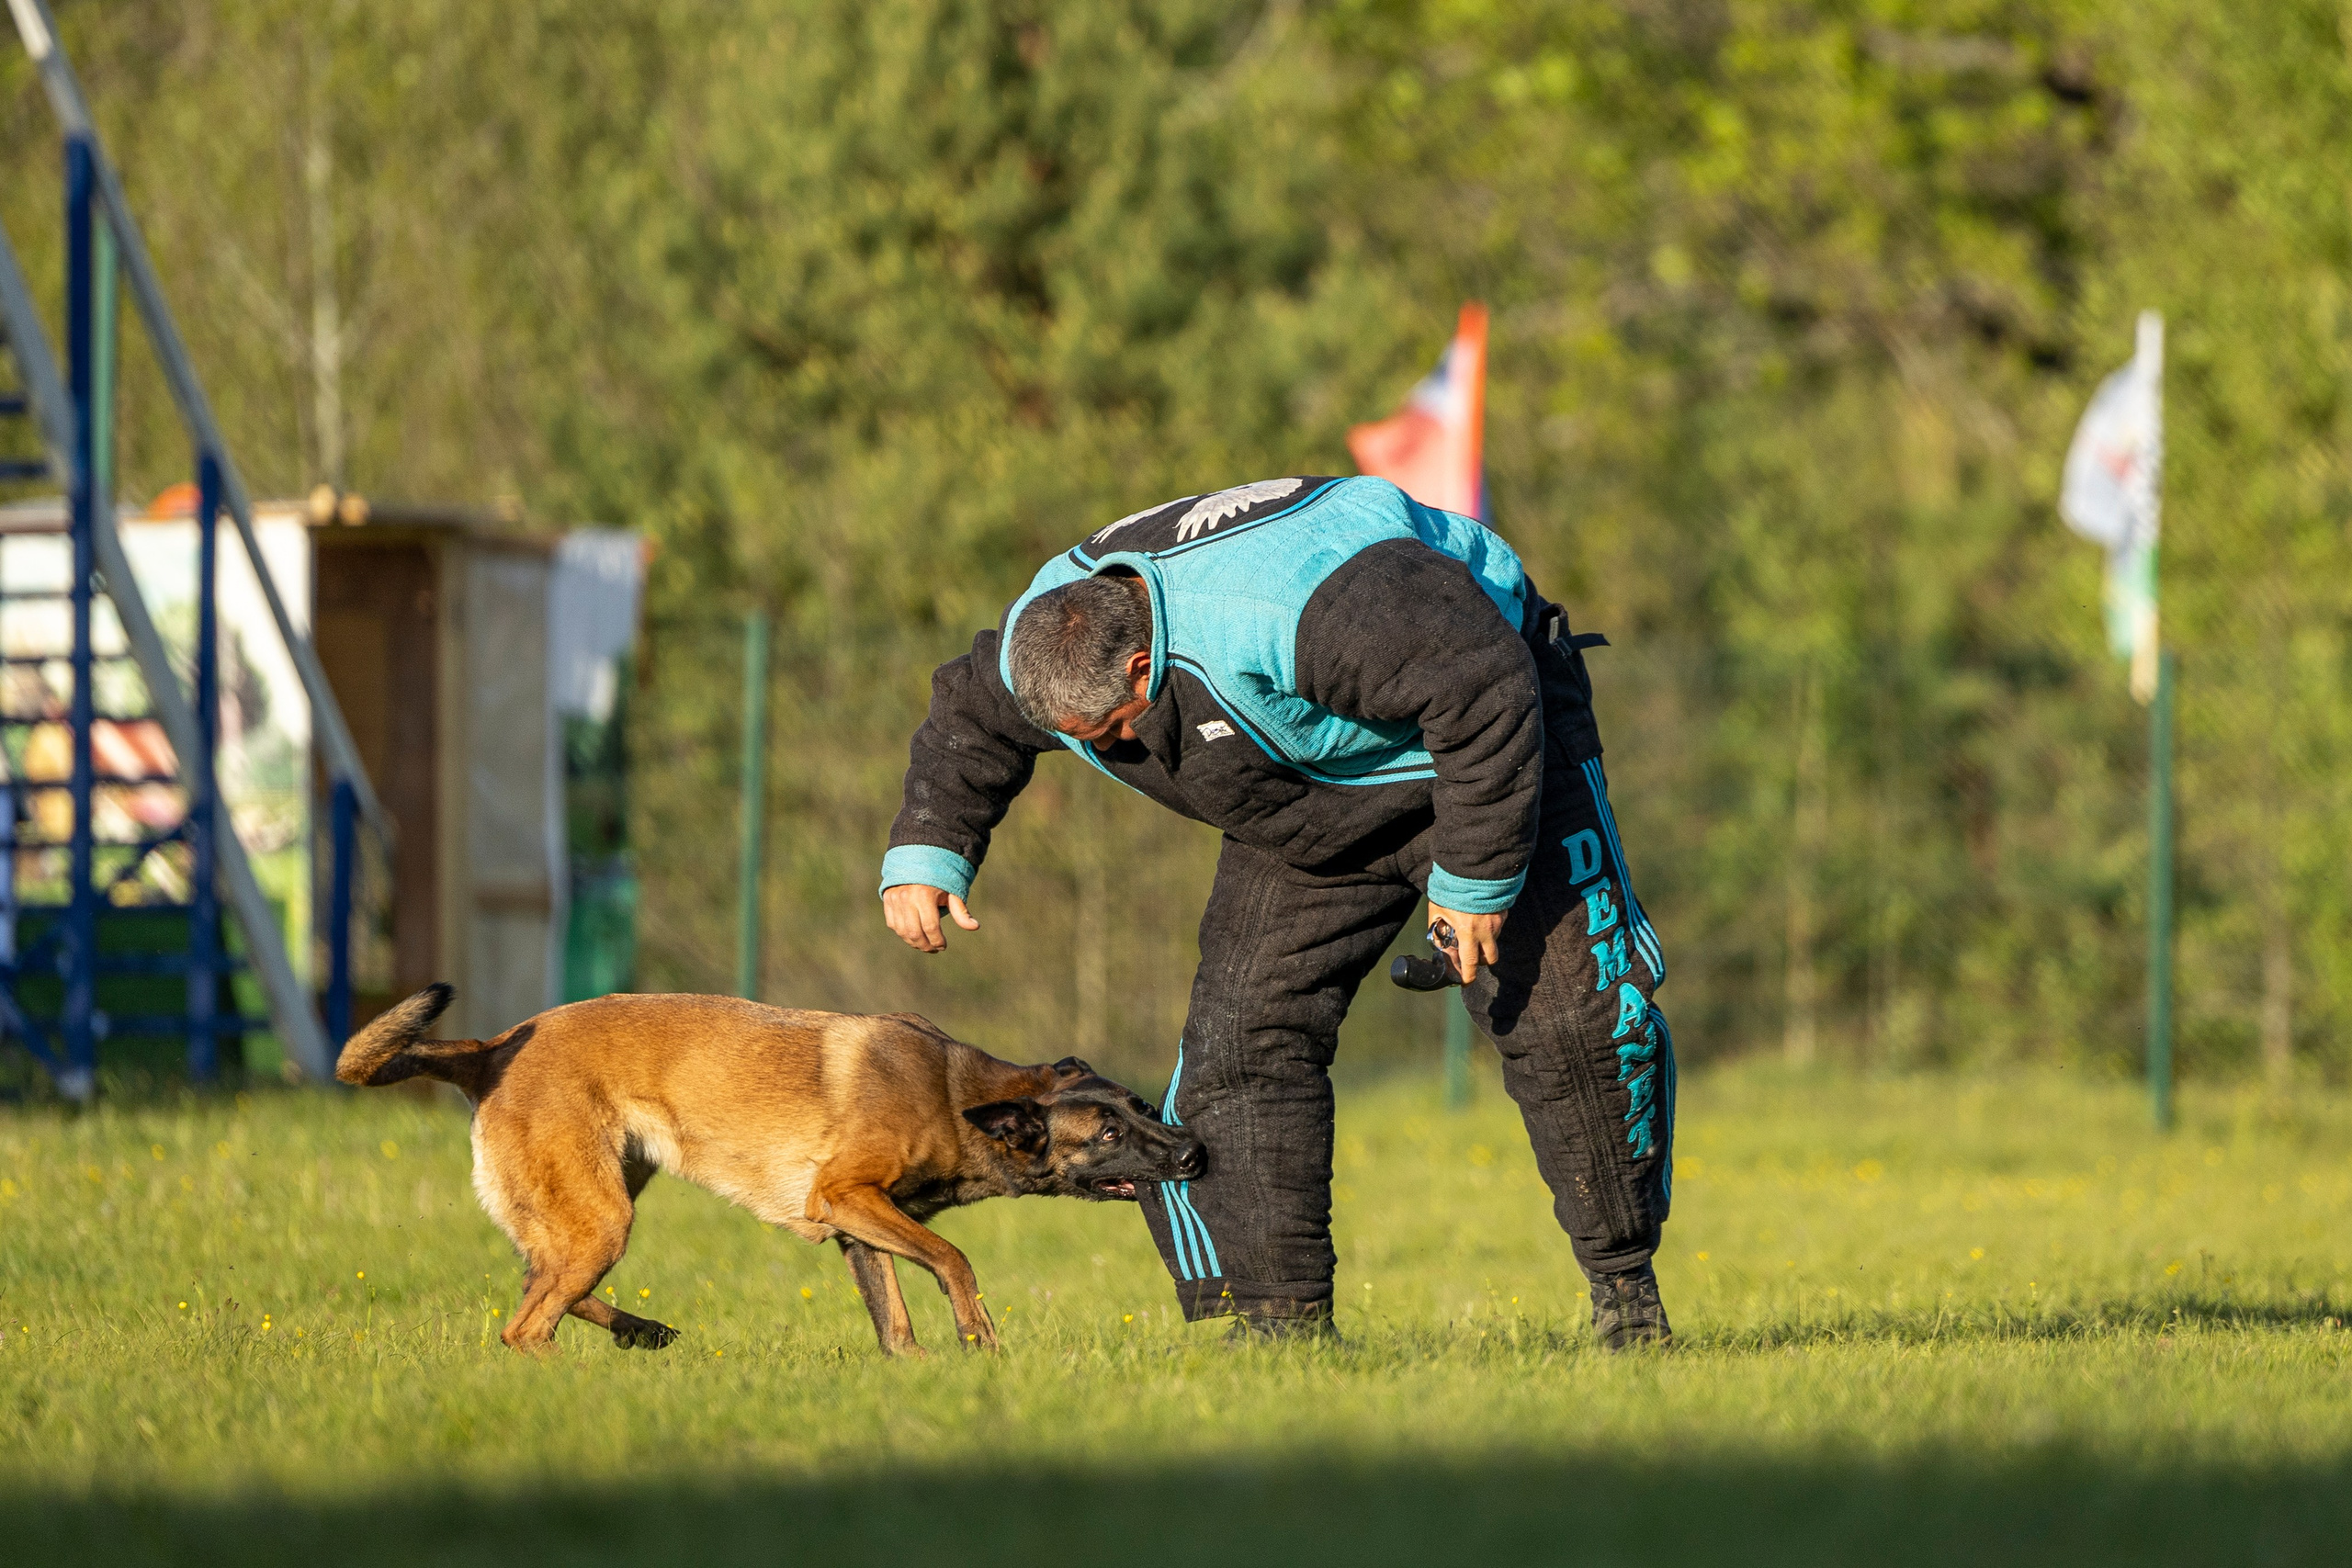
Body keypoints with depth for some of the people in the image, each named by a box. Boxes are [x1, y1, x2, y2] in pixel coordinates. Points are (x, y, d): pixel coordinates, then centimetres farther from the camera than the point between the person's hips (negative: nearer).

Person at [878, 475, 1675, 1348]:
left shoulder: (1295, 616, -42)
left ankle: (1624, 1285, 1)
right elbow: (968, 724, 8)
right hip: (1307, 817, 6)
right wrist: (926, 852, -8)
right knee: (1246, 1036, -9)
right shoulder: (1043, 645, -16)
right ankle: (1276, 1320, -7)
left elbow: (1484, 691, -36)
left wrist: (1476, 877, -29)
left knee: (1570, 1015, -14)